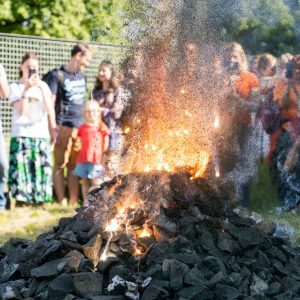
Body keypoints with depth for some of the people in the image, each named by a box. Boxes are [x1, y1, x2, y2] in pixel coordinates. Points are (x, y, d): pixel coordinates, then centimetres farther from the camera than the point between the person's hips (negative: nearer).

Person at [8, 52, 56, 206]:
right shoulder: (15, 87, 4)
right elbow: (21, 110, -9)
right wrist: (26, 89, -15)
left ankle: (39, 201, 4)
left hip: (41, 135, 3)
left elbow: (50, 110, 4)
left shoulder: (43, 85, 11)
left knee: (41, 169, -1)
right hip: (21, 135, -2)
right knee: (21, 169, -9)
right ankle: (20, 201, -8)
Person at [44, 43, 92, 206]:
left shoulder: (81, 76, 16)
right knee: (60, 165, 0)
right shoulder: (57, 75, -5)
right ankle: (62, 202, 0)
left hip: (79, 127, 6)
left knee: (74, 165, 8)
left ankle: (74, 202, 12)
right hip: (63, 127, -6)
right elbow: (49, 103, -8)